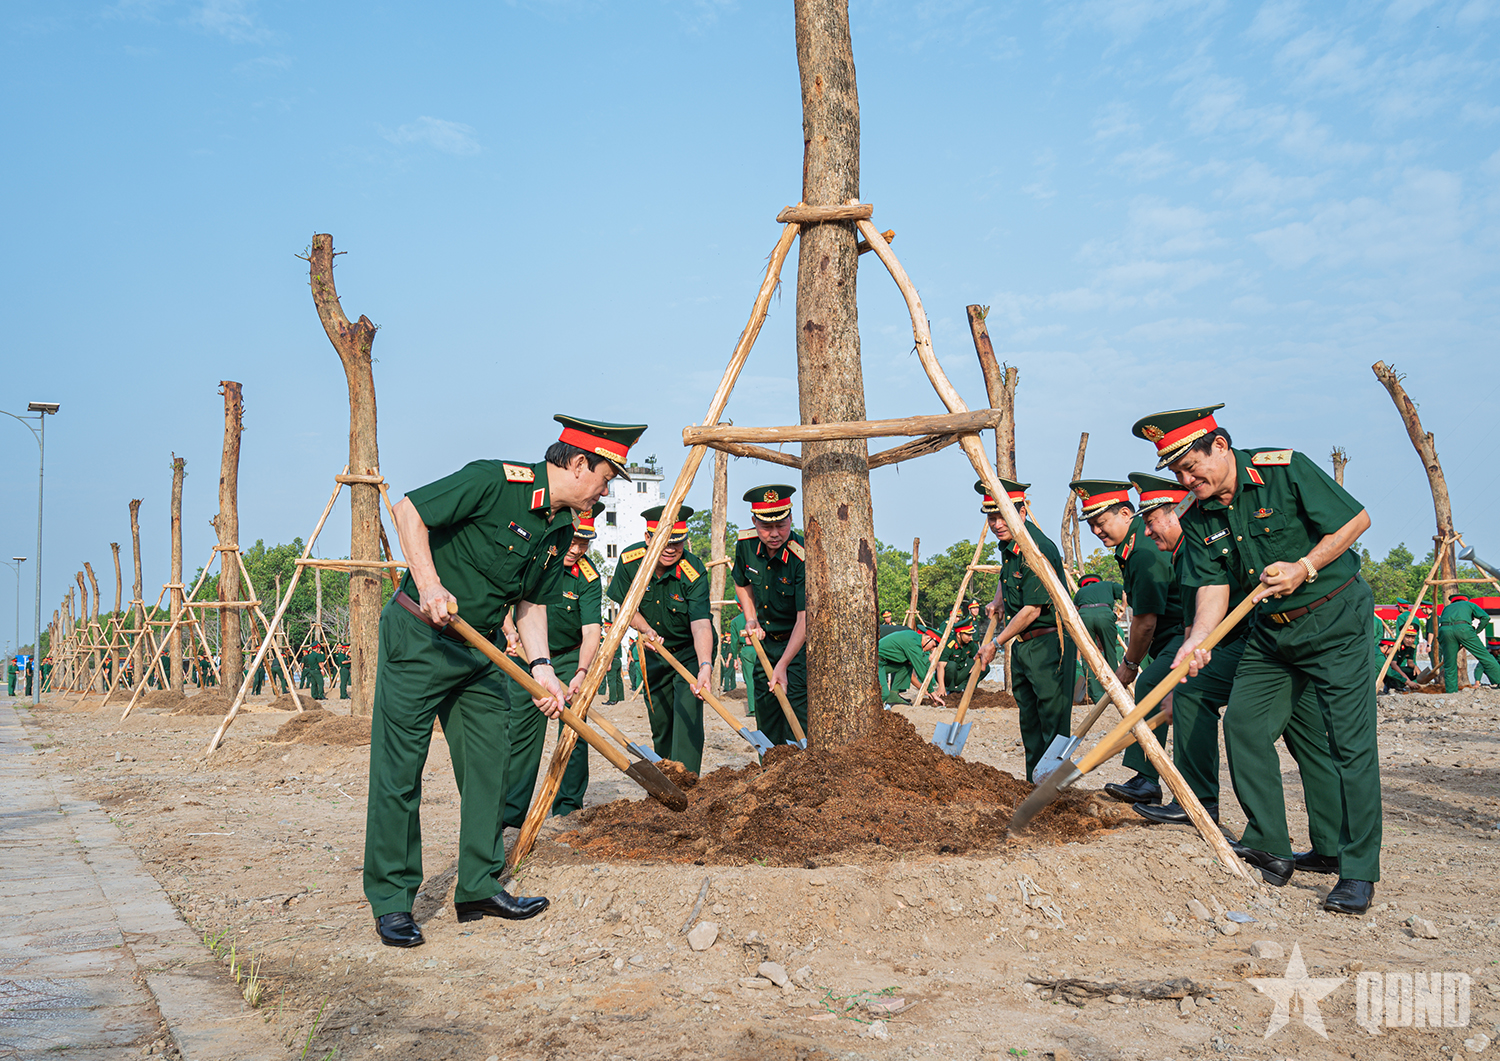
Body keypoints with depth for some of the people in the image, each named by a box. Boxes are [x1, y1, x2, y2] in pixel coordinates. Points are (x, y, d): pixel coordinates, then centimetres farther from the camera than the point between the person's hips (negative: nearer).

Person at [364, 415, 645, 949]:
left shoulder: (561, 530, 5)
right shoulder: (493, 481, -19)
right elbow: (410, 510, -17)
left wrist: (541, 668, -1)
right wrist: (429, 584, -25)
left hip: (480, 651, 8)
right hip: (419, 638, -8)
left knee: (488, 762, 8)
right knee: (398, 770, -3)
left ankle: (480, 887, 20)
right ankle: (391, 901, 8)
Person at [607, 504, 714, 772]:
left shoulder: (694, 573, -28)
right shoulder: (630, 560, -17)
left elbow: (700, 625, -39)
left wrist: (705, 666, -55)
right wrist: (646, 630, -19)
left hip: (691, 651, -4)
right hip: (655, 651, 4)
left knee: (687, 714, -19)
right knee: (659, 718, 11)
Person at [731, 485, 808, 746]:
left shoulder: (803, 557, -28)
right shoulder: (746, 545, -8)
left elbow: (804, 618, -29)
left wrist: (782, 666, -33)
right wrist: (751, 621, 1)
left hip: (800, 645, -6)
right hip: (767, 641, 7)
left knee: (797, 714, -14)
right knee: (765, 714, 15)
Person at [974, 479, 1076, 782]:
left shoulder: (1037, 548, -21)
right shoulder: (1008, 544, 9)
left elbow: (1032, 610, -22)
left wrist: (995, 643, -14)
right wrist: (997, 601, 16)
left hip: (1049, 643, -10)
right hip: (1022, 644, 10)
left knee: (1053, 725, -9)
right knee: (1029, 722, 13)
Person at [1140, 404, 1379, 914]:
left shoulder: (1288, 471, -16)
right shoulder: (1197, 519, -1)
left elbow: (1356, 518, -10)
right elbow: (1213, 587, -4)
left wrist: (1304, 568, -20)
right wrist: (1197, 641, -21)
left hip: (1335, 619, -6)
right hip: (1270, 631, 6)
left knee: (1348, 742, -8)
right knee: (1244, 722, -2)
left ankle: (1358, 873, -1)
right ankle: (1270, 850, 10)